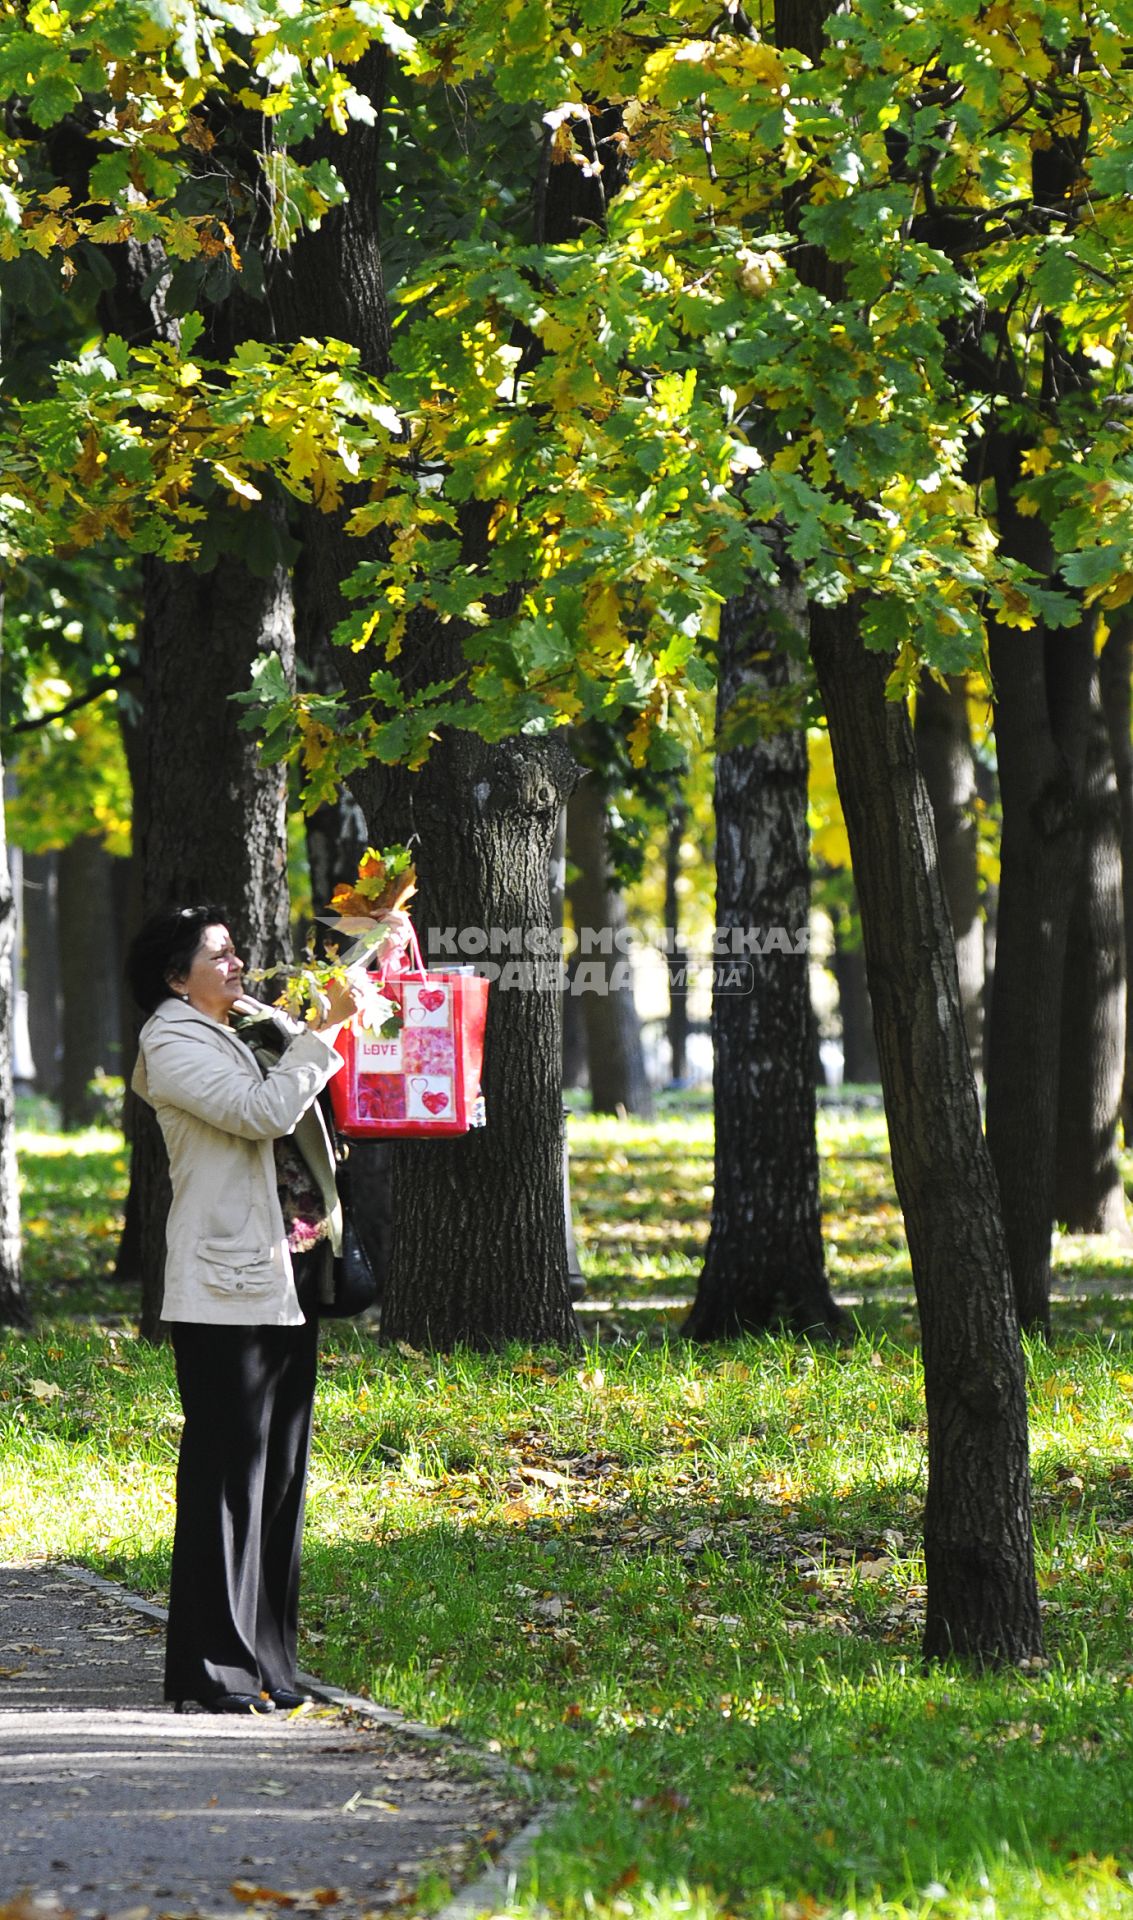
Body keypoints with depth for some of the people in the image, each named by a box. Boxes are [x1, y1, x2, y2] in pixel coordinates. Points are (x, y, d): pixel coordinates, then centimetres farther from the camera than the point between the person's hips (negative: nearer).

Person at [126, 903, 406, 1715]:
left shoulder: (257, 1027, 16)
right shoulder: (174, 1046, -7)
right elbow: (264, 1111, -20)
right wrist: (326, 1027, -17)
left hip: (291, 1278, 8)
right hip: (226, 1289, -8)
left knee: (282, 1470, 10)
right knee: (227, 1469, -7)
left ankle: (265, 1660, 16)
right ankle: (213, 1668, -4)